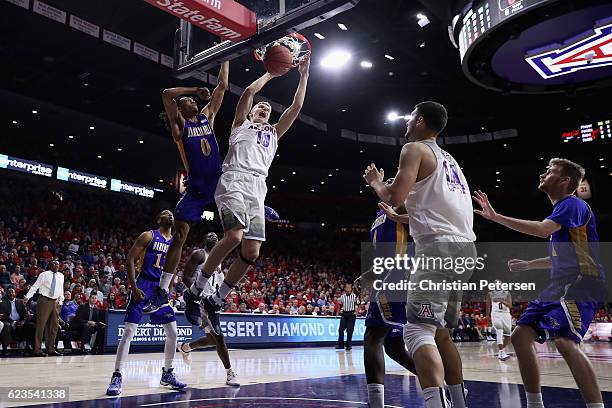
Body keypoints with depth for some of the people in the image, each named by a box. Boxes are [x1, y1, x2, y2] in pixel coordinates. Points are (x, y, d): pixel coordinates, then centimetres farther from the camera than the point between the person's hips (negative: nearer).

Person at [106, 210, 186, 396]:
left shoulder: (174, 242, 12)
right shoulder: (148, 236, -4)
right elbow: (130, 259, -9)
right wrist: (134, 287, -16)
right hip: (143, 287, -6)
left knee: (172, 333, 5)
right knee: (129, 332, -10)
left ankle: (167, 374, 20)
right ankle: (117, 377, -2)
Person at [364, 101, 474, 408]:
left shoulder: (415, 149, 1)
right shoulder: (449, 159, 28)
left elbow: (395, 197, -10)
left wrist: (376, 182, 10)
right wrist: (398, 216, 40)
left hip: (440, 246, -9)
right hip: (465, 247, 9)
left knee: (418, 331, -12)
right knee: (441, 332, 19)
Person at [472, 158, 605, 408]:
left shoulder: (573, 204, -6)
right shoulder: (561, 210, 23)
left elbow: (543, 230, -27)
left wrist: (496, 217, -25)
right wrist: (528, 265, 31)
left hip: (580, 284, -10)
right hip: (558, 287, 10)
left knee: (565, 341, -30)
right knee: (520, 336, 5)